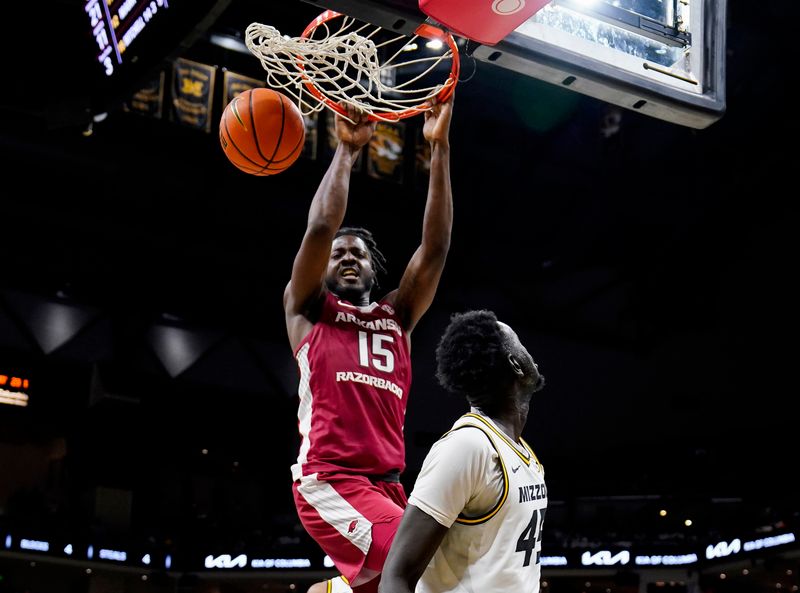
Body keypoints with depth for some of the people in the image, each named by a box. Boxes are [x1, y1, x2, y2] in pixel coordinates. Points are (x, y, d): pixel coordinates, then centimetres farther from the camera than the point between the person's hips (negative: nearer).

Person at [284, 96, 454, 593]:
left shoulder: (398, 316, 21)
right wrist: (347, 149, 3)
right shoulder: (308, 308, 12)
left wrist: (440, 148, 3)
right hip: (329, 480, -6)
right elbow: (321, 227, -3)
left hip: (386, 485, 6)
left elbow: (436, 245, 9)